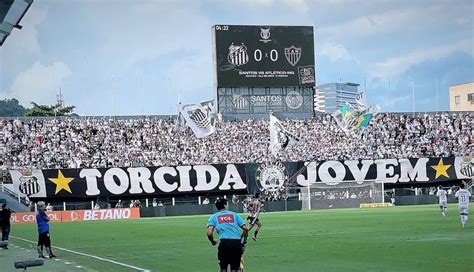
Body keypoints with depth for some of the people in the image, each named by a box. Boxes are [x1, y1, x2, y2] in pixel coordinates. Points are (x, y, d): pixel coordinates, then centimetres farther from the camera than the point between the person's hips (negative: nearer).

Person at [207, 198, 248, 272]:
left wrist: (212, 241, 21)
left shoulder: (213, 217, 15)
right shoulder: (234, 214, 18)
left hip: (224, 243, -1)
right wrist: (244, 241, 25)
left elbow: (209, 233, 1)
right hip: (237, 243, 1)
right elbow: (245, 229, 11)